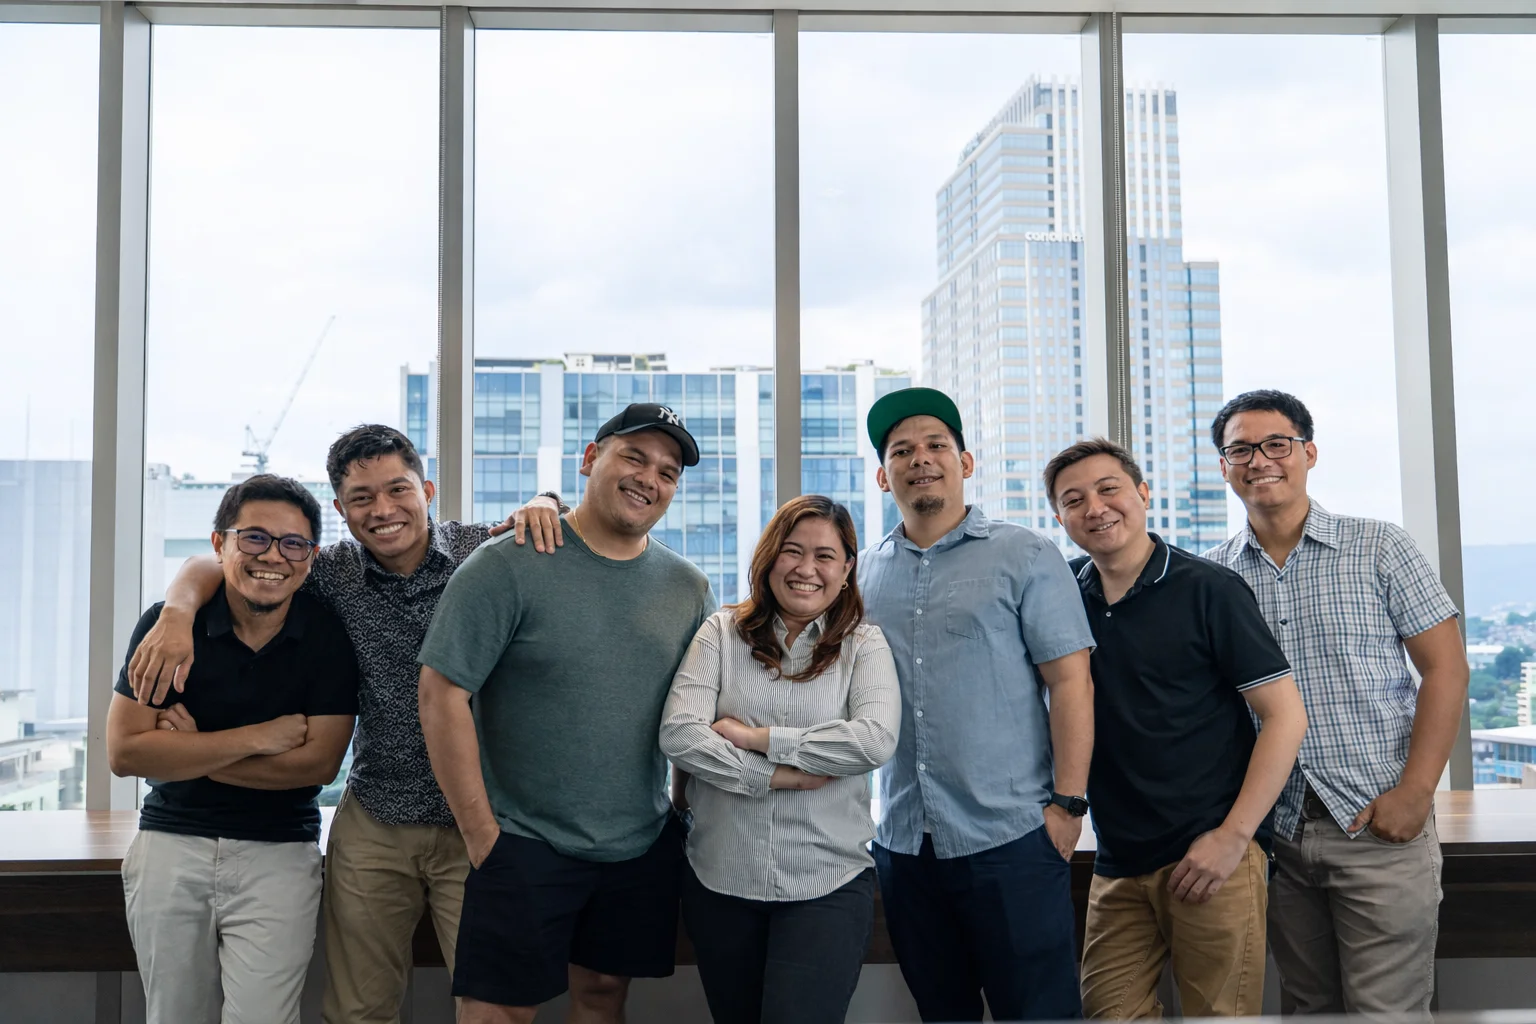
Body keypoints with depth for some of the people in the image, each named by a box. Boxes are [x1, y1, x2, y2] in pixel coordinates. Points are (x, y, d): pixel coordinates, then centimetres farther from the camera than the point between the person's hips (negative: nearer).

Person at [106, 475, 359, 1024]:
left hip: (279, 854, -1)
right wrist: (258, 738, -16)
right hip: (172, 842, 2)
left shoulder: (329, 635, -7)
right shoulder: (166, 623, -6)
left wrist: (188, 751, -11)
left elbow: (319, 763, -11)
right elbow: (124, 752, -12)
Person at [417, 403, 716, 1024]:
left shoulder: (687, 588, 5)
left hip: (644, 849, 4)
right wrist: (480, 834, -13)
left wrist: (688, 815, 8)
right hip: (524, 847, -4)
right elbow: (442, 695, -13)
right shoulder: (508, 567, -11)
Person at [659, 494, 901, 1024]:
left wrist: (755, 736, -15)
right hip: (719, 880, 2)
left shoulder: (863, 645, 0)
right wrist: (781, 775, -16)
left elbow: (876, 741, -18)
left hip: (827, 885, -2)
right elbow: (678, 734, -10)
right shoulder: (722, 632, 2)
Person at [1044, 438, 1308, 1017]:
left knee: (1218, 1013, 1)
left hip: (1213, 856, -4)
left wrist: (1233, 837, -13)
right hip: (1118, 868, 4)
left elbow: (1286, 716, -7)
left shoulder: (1209, 589, -5)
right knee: (1108, 1013, 4)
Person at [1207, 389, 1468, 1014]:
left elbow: (1445, 669, -2)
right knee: (1307, 1007, 13)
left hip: (1380, 825, -3)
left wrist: (1414, 792, -10)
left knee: (1386, 1009, -2)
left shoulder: (1380, 549, 0)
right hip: (1275, 832, 3)